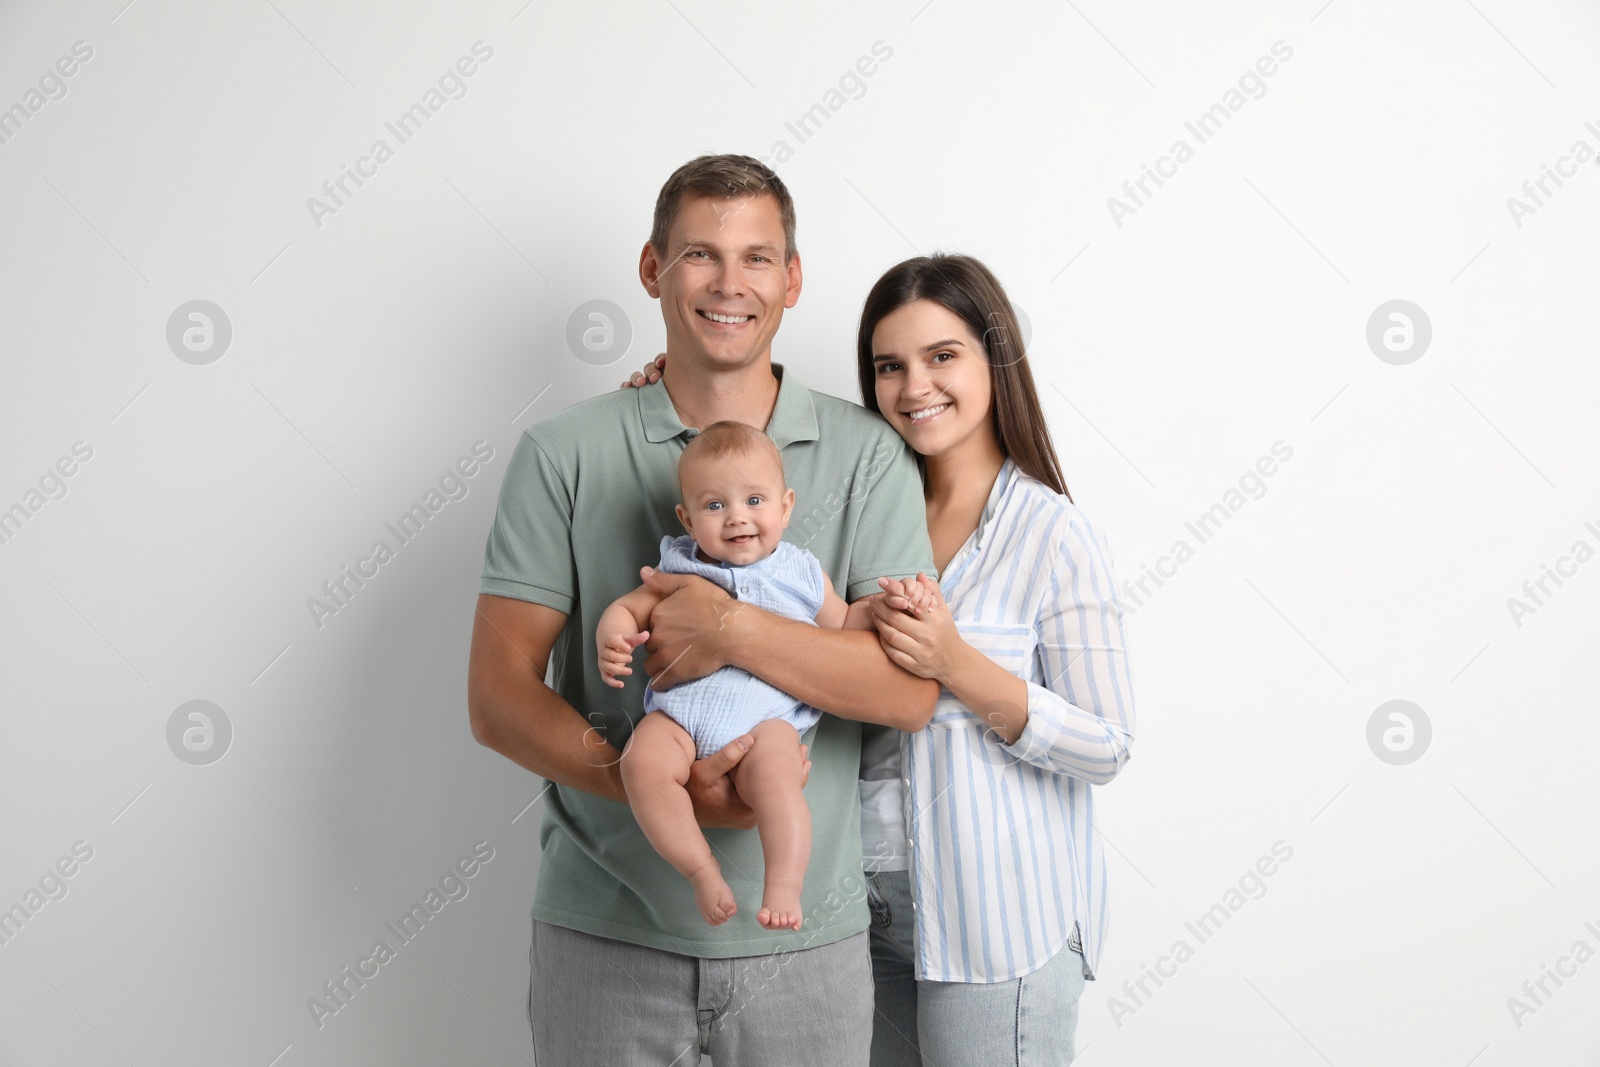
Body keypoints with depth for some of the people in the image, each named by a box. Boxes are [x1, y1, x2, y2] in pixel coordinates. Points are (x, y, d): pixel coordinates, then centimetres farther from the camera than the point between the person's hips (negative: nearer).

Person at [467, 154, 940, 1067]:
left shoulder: (866, 454, -1)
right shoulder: (563, 455, -2)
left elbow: (912, 690, -8)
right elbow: (498, 696, -5)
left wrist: (735, 629, -21)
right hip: (604, 928, 0)